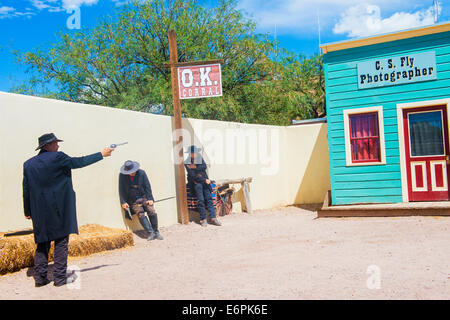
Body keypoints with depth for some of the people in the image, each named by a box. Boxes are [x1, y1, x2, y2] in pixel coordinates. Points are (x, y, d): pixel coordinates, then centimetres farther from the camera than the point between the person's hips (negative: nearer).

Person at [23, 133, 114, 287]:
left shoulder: (28, 164, 7)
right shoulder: (57, 157, -10)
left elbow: (26, 190, 10)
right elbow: (79, 162, -1)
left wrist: (28, 211, 18)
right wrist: (101, 154, 9)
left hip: (39, 212, 6)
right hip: (59, 210, -5)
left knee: (42, 243, 12)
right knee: (61, 242, 3)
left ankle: (40, 277, 14)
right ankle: (60, 277, 7)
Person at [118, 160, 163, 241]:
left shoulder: (141, 173, -3)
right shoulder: (122, 176, -2)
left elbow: (147, 186, 0)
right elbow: (121, 190, 3)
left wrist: (150, 198, -6)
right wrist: (123, 202, -4)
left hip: (144, 197, 0)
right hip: (133, 200, 0)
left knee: (152, 211, -18)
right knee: (140, 214, -21)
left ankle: (156, 232, -7)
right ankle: (151, 233, -22)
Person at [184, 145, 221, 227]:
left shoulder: (199, 157, 9)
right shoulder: (187, 163, -6)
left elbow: (204, 167, -2)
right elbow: (193, 176, -12)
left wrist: (195, 167, -15)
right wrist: (205, 180, -13)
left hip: (204, 180, 4)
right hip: (195, 182, -4)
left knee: (209, 198, -12)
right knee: (201, 200, -19)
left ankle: (213, 218, -14)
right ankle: (203, 219, -12)